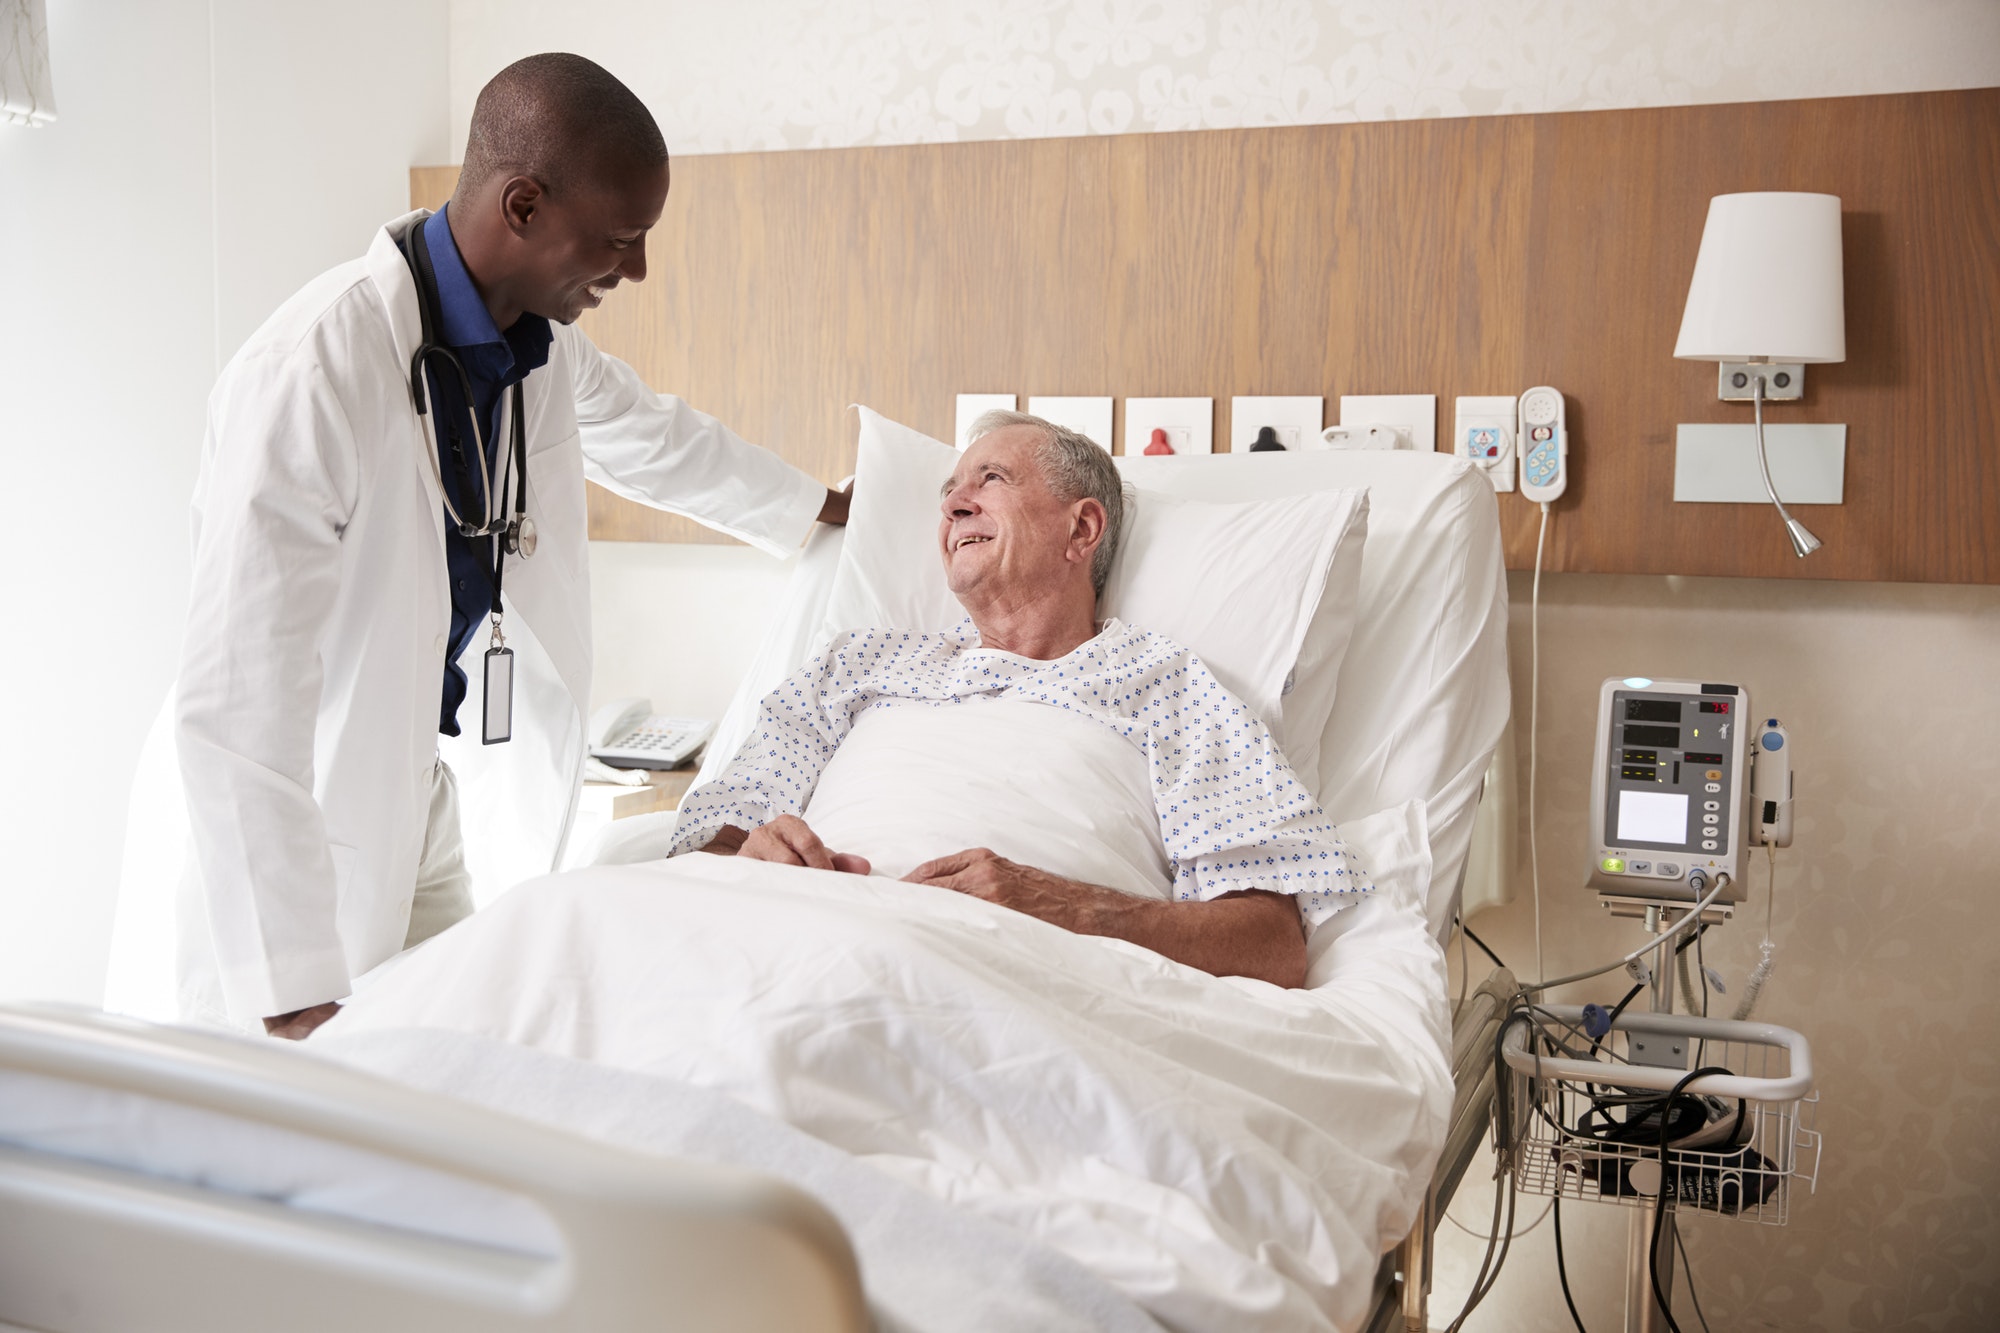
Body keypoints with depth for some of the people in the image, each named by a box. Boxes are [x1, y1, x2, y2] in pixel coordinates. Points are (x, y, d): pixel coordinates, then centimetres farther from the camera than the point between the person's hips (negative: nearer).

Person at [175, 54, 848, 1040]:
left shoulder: (543, 346, -4)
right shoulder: (313, 368, -29)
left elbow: (656, 440, 20)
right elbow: (233, 700, -31)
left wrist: (830, 506, 34)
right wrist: (293, 989, -31)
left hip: (419, 794, 7)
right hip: (270, 809, -7)